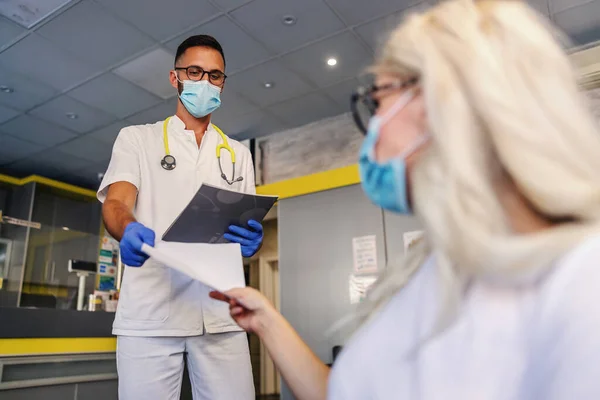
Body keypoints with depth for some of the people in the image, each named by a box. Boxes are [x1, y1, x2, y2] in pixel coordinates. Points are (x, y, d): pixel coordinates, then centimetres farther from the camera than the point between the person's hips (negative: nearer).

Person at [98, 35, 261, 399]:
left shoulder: (238, 154, 19)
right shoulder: (137, 138, 13)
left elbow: (248, 225, 13)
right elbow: (115, 203, -1)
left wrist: (252, 239, -12)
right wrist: (129, 230, -26)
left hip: (221, 313, 2)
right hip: (151, 312, -1)